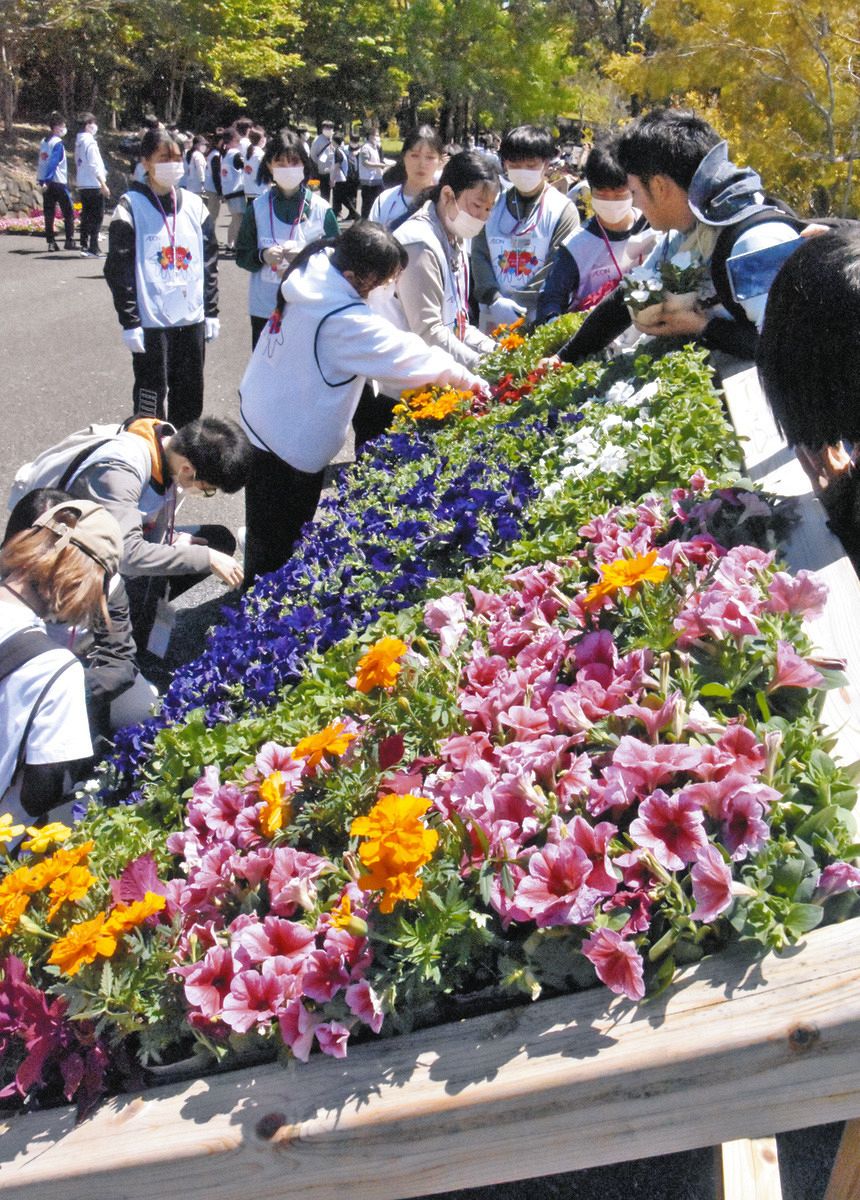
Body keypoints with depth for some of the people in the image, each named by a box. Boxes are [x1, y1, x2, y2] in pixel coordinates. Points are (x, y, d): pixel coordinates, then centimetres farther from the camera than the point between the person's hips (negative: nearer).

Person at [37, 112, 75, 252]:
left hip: (46, 183, 7)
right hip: (58, 182, -7)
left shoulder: (44, 142, 13)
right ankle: (69, 241, -2)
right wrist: (46, 181, -22)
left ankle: (50, 242, 3)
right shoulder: (58, 143, -11)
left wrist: (41, 180, 15)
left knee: (49, 213, 5)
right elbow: (53, 163, -18)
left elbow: (43, 162, 14)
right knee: (68, 213, 1)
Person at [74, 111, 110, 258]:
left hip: (82, 185, 8)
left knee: (86, 216, 12)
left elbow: (78, 163, 14)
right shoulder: (90, 142, -13)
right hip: (94, 185, -8)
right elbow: (94, 166, -17)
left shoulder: (79, 141, 12)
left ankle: (84, 246, 14)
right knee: (97, 217, -5)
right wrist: (103, 184, -17)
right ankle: (93, 248, -8)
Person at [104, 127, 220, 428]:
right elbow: (118, 270, -6)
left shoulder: (194, 206, 10)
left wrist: (211, 311, 10)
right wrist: (129, 322, -11)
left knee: (190, 400, 11)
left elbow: (209, 263, 14)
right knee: (151, 402, 0)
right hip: (151, 322, -4)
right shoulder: (131, 208, -4)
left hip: (192, 319, 5)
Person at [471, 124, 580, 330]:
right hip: (493, 318, 3)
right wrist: (494, 299, -11)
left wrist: (516, 303, -12)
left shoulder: (563, 210, -1)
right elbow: (479, 254, 4)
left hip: (538, 320, -3)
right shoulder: (493, 205, 9)